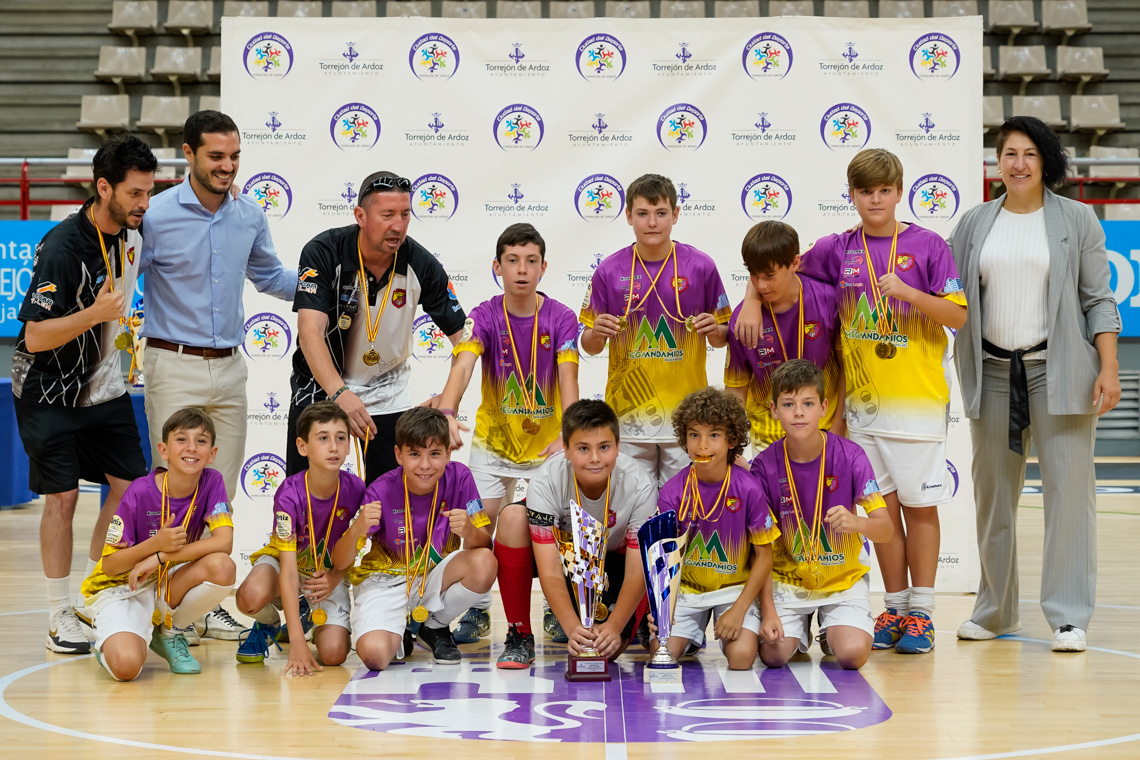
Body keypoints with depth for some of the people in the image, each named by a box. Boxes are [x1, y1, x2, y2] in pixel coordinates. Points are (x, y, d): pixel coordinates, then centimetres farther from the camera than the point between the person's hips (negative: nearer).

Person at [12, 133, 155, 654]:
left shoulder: (133, 231, -2)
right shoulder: (62, 248, -25)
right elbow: (35, 337, -27)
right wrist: (94, 314, -36)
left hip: (105, 386, 7)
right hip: (50, 392, -7)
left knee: (131, 486, 2)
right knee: (62, 498, -5)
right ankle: (60, 613, 6)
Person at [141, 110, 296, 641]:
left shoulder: (249, 215, 7)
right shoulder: (156, 216, -9)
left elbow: (269, 277, 23)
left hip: (229, 367, 5)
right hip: (174, 365, -5)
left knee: (222, 493, 8)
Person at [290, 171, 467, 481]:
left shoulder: (421, 264, -13)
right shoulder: (323, 252, -20)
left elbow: (462, 335, -8)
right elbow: (310, 331, -29)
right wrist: (339, 393, -43)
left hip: (387, 392, 2)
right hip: (321, 387, -2)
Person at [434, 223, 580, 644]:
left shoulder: (561, 318, -11)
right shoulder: (485, 316, -11)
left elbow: (567, 379, -20)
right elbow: (463, 366, -26)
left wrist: (568, 435, -36)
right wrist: (447, 413, -46)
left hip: (548, 443, 0)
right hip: (493, 440, 0)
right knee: (479, 525, -6)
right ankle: (477, 611, 12)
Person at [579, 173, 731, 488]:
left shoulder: (701, 266, 0)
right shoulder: (609, 271, 0)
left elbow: (722, 339, 8)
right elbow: (590, 346, 7)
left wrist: (713, 330, -14)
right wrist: (597, 332, -15)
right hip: (628, 412, 0)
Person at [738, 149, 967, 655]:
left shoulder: (927, 246, -3)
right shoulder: (838, 250, 6)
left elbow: (958, 315, -7)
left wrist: (907, 292, -18)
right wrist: (751, 303, -2)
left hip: (917, 395, -3)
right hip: (861, 398, 3)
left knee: (919, 503, 1)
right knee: (883, 504, 8)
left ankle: (921, 612, 9)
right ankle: (895, 608, 16)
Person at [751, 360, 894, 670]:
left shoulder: (849, 455, -12)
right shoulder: (765, 465, -11)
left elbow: (886, 529, -15)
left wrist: (856, 522, -39)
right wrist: (769, 611, -17)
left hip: (844, 578, 0)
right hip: (787, 579, 1)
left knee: (853, 654, -23)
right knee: (774, 654, -20)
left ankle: (832, 633, 15)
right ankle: (799, 630, 17)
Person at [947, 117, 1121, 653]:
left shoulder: (1076, 220, 4)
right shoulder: (975, 224, 10)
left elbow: (1098, 299, 2)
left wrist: (1109, 367, -6)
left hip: (1059, 371, -3)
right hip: (993, 372, 3)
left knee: (1067, 487, -7)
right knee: (992, 491, 8)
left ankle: (1069, 616, -1)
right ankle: (995, 610, 21)